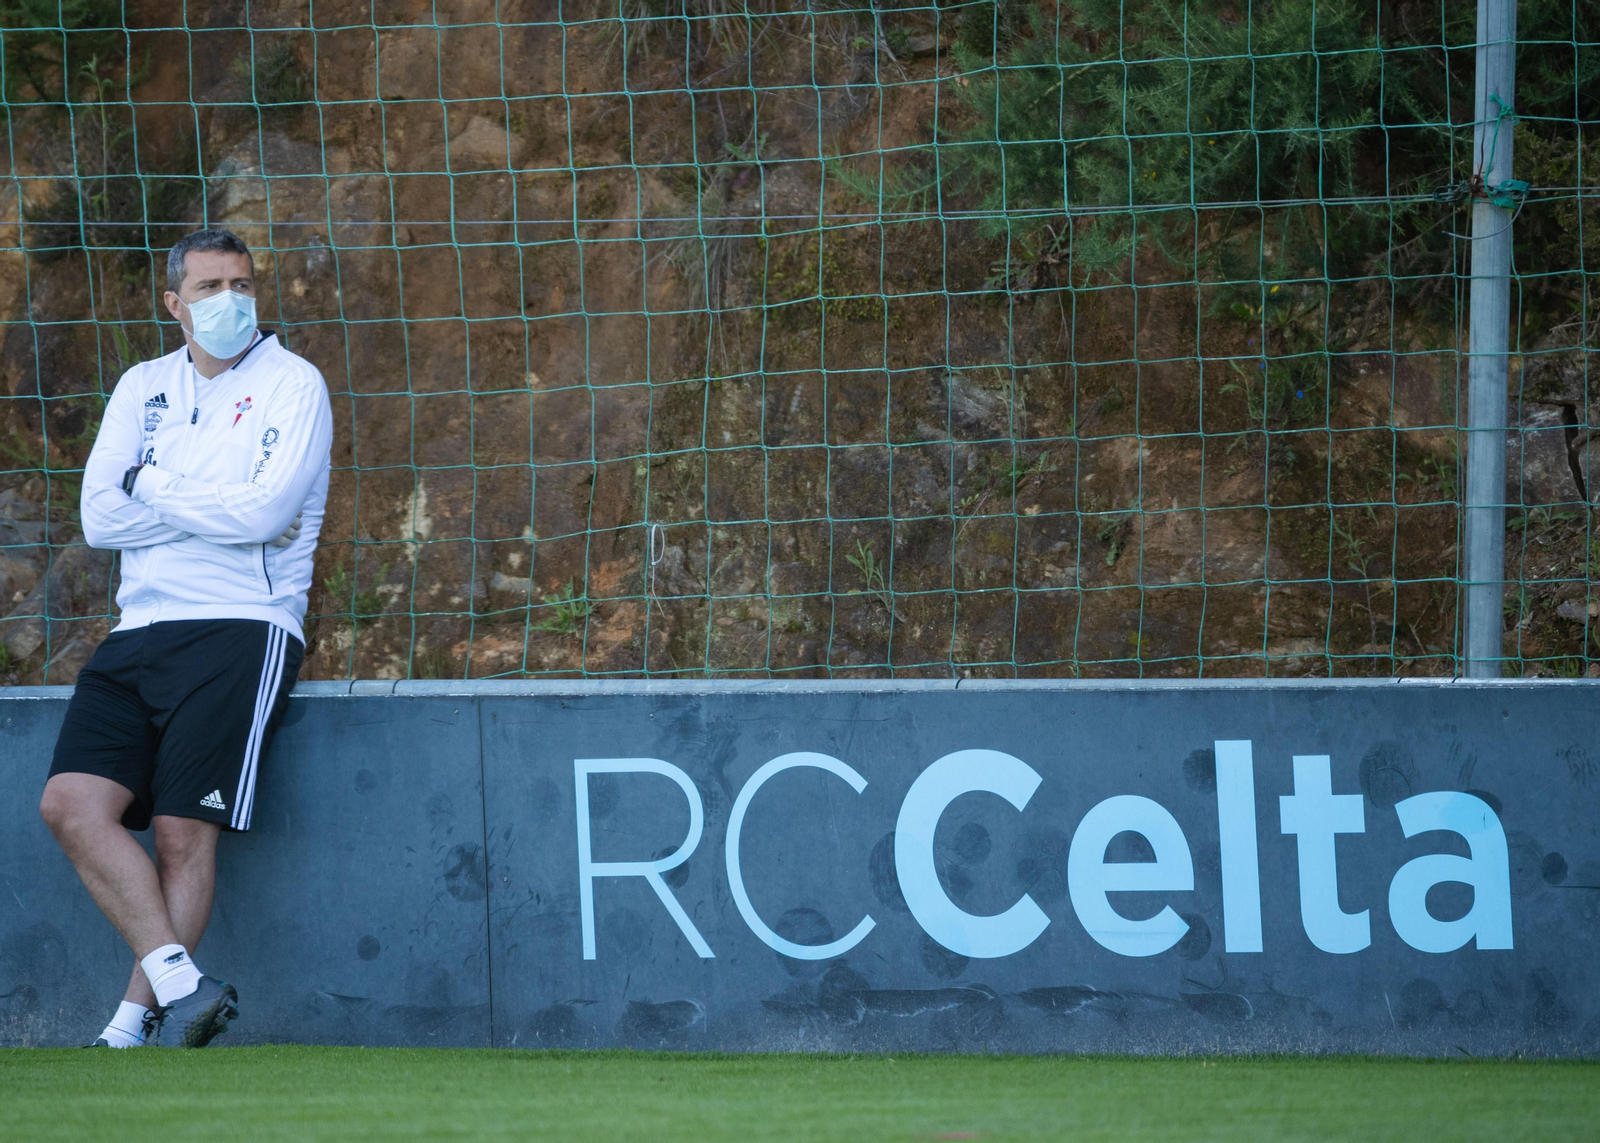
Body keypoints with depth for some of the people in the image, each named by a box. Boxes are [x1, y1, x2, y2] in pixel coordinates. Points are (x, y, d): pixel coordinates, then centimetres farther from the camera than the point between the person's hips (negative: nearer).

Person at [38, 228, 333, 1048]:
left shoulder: (291, 383, 3)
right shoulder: (143, 388, 17)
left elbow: (265, 512, -12)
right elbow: (100, 518, 5)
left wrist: (155, 487, 1)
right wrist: (220, 512, -6)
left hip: (243, 629, -5)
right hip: (140, 633, 5)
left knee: (183, 830, -15)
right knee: (72, 803, -16)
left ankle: (135, 1026, -11)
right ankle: (180, 983, -20)